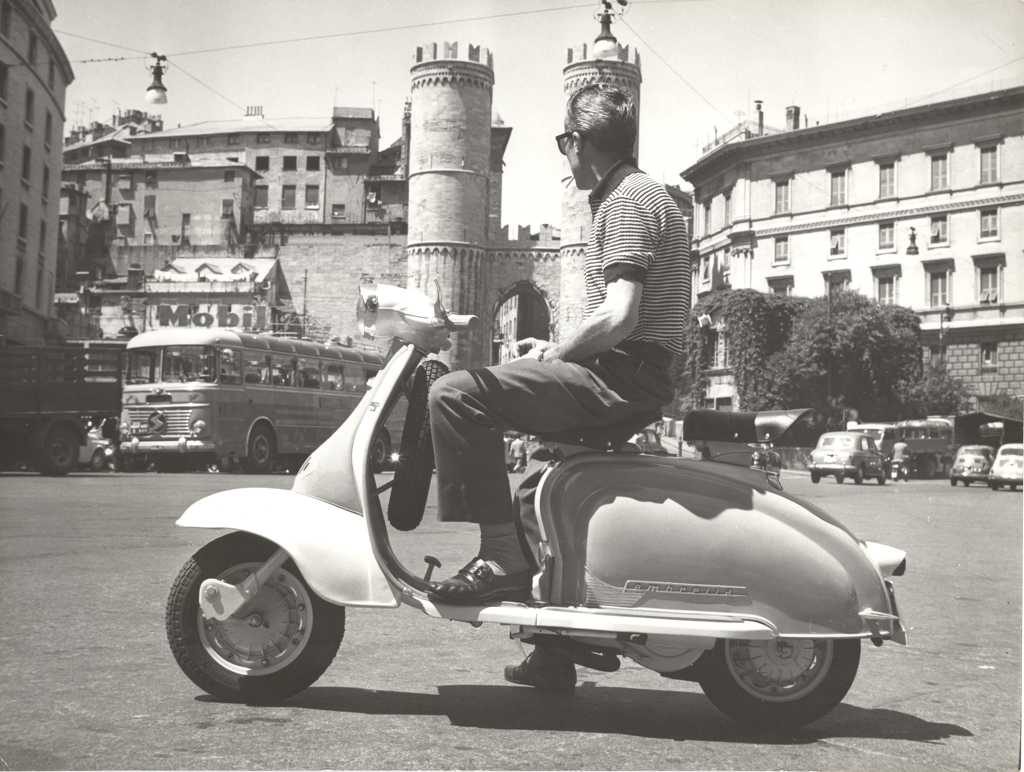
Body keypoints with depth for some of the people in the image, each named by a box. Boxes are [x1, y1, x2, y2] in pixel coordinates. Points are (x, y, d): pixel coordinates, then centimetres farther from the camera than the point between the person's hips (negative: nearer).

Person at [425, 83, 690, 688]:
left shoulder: (628, 200, -9)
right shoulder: (647, 195, 23)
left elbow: (619, 317, -22)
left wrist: (553, 356, -9)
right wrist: (560, 351, 16)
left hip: (619, 378, -11)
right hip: (638, 379, 11)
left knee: (457, 395, -21)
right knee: (534, 493, 25)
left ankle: (504, 558, -18)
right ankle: (554, 654, 31)